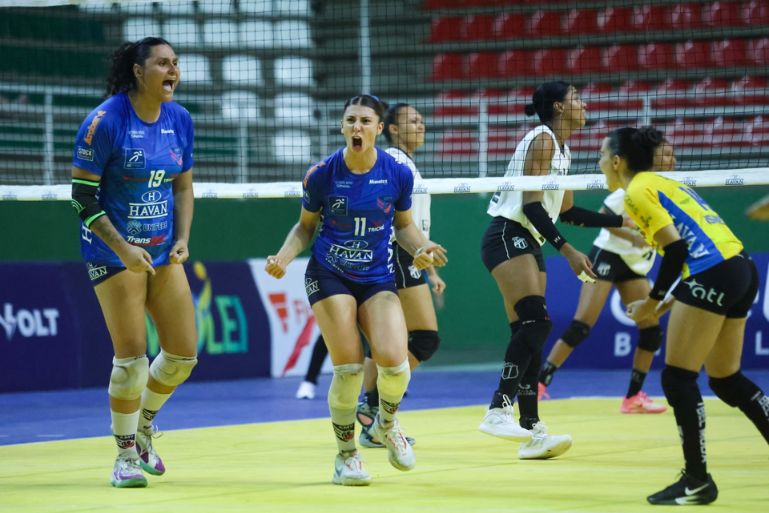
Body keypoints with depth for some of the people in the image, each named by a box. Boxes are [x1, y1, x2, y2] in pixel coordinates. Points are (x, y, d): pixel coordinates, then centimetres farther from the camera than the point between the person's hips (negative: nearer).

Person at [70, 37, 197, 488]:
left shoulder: (180, 120, 2)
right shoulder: (105, 122, -15)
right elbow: (83, 196, -12)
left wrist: (183, 240, 0)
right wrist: (123, 247, -18)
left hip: (164, 251, 6)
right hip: (115, 251, -6)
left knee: (184, 353, 4)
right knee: (132, 358, -8)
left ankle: (143, 428, 30)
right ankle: (126, 455, 10)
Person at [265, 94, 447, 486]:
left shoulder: (398, 174, -6)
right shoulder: (321, 174, -10)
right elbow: (305, 227, 5)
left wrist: (421, 249, -11)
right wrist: (284, 257, -13)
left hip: (377, 279, 1)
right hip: (329, 276, -1)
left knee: (393, 362, -18)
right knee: (349, 368, -13)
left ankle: (386, 424, 18)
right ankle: (346, 455, 11)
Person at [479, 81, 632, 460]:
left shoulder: (562, 149, 17)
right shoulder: (542, 140, -12)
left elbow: (566, 212, 23)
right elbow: (531, 205, -19)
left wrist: (621, 221, 23)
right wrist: (567, 250, -25)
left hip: (528, 243, 10)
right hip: (508, 236, -10)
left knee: (529, 332, 3)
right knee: (535, 321, -24)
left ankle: (531, 432, 0)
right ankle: (499, 409, -30)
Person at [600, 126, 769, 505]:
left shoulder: (637, 191, -4)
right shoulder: (661, 182, 23)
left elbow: (676, 247, -13)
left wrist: (652, 302, -5)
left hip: (712, 273, -10)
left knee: (677, 378, -2)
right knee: (725, 379, 17)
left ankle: (697, 481, 0)